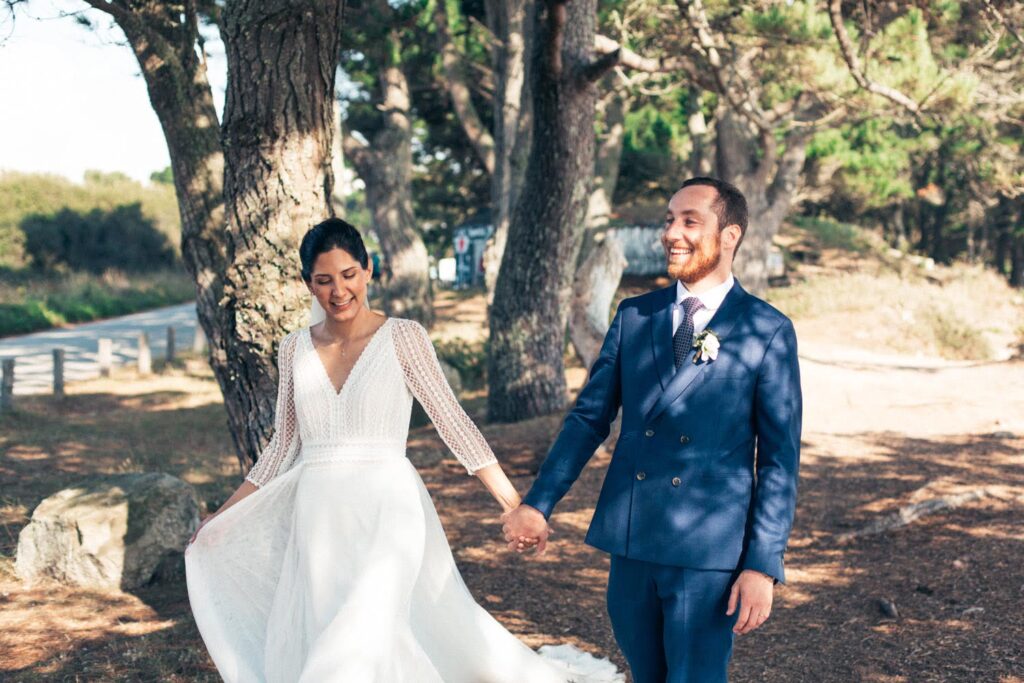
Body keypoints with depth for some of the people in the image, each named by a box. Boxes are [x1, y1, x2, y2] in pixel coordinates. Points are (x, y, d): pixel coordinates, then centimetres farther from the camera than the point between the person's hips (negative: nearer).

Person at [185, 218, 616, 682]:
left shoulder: (402, 338, -3)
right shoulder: (295, 350, 8)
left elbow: (452, 422, -3)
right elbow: (284, 446, 16)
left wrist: (516, 509, -8)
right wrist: (225, 515, 17)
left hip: (385, 511, -5)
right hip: (318, 520, 5)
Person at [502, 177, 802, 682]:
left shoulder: (768, 332, -4)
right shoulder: (633, 317, 8)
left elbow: (779, 460, -4)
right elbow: (589, 418, 9)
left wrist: (763, 565, -9)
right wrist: (537, 504, 0)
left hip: (709, 550, -4)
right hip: (631, 544, 4)